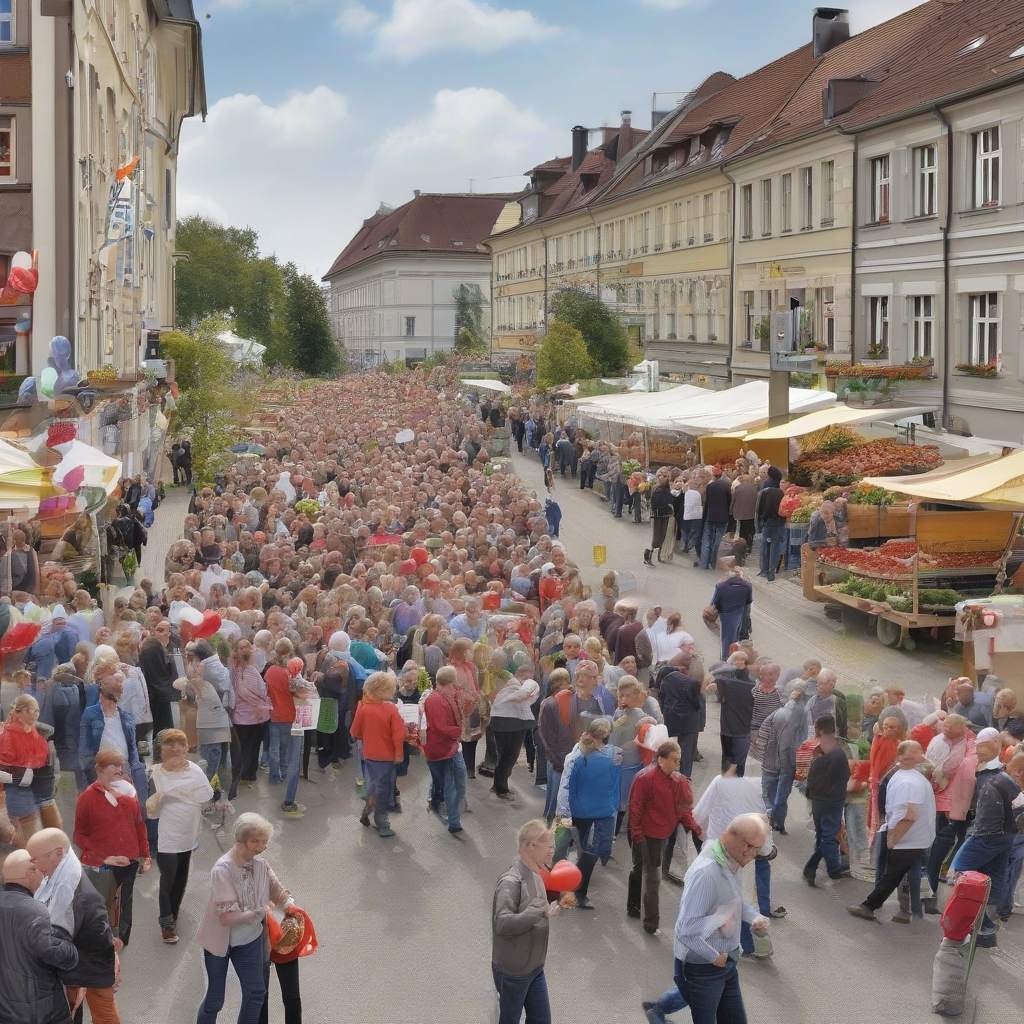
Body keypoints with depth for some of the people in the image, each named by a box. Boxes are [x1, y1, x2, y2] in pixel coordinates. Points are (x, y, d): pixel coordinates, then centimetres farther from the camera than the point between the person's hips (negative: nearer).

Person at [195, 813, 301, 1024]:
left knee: (256, 993, 14)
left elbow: (276, 889, 5)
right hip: (220, 940, -5)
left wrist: (289, 903, -13)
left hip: (249, 940, 5)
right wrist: (259, 912, -29)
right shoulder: (223, 870, -29)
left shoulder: (260, 864, -11)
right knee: (214, 999, 8)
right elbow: (227, 918, -32)